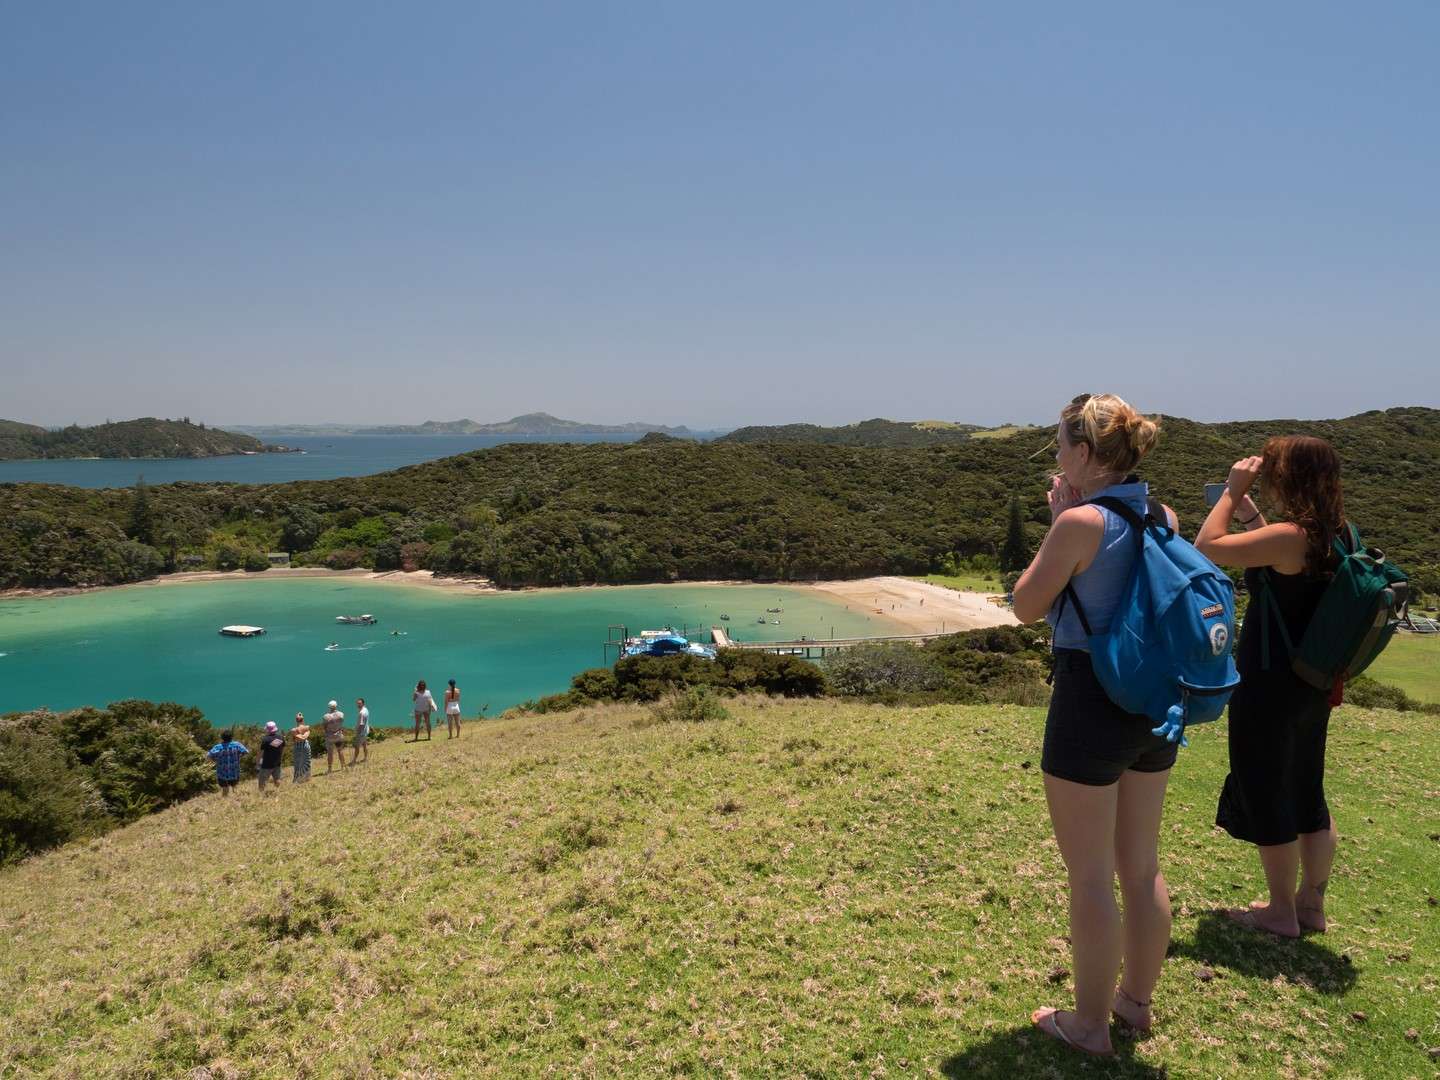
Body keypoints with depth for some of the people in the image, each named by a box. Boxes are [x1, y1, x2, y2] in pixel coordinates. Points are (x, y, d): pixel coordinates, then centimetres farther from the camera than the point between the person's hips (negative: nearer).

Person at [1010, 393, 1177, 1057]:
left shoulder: (1081, 521, -20)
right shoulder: (1164, 517, 3)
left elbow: (1026, 607, -8)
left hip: (1089, 703, -8)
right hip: (1153, 704, 8)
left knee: (1090, 877, 7)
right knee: (1142, 866, 21)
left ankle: (1089, 1023, 23)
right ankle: (1135, 1000, 38)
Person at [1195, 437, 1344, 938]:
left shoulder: (1290, 536, -24)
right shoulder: (1334, 535, 2)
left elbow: (1208, 545, -20)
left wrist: (1233, 489, -12)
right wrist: (1247, 510, 15)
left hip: (1269, 687, -9)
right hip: (1312, 685, 9)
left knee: (1266, 795, 7)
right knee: (1307, 794, 19)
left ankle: (1282, 911, 20)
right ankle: (1311, 904, 32)